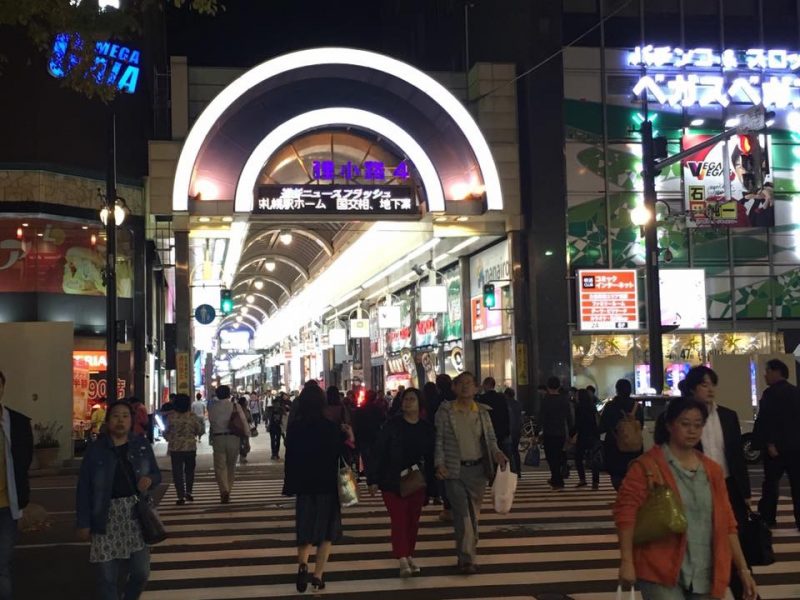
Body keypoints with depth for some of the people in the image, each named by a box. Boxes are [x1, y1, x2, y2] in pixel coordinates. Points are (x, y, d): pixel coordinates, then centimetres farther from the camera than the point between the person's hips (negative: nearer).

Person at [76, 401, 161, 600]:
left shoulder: (142, 445, 5)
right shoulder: (96, 449, -3)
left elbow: (157, 474, 13)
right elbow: (84, 488, -2)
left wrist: (150, 479, -11)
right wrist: (83, 523, -5)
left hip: (136, 515, 2)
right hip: (107, 518, -2)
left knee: (141, 571, 7)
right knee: (107, 576, 3)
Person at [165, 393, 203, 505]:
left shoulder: (171, 416, -8)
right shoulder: (192, 416, -6)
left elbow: (166, 432, -2)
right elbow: (200, 430, 0)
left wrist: (170, 438, 19)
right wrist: (201, 423, 20)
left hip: (175, 447, -1)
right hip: (190, 447, 1)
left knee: (177, 472, 4)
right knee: (189, 470, 18)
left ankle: (181, 497, 0)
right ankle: (188, 492, 10)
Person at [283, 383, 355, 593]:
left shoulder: (294, 428, -5)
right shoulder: (331, 428, -12)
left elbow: (290, 459, -1)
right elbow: (341, 455, -8)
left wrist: (290, 486, 7)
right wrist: (349, 438, 7)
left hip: (304, 486, 2)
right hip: (328, 485, -2)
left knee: (306, 531, 11)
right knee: (326, 531, 12)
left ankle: (303, 564, -16)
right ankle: (318, 575, 7)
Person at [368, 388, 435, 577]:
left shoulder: (427, 429, 3)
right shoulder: (392, 425, -6)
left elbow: (431, 458, 7)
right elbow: (378, 452, -6)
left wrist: (430, 486, 6)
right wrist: (373, 480, -11)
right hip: (392, 482, -3)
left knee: (413, 522, 10)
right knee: (399, 521, -8)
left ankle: (409, 556, 24)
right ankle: (403, 560, -10)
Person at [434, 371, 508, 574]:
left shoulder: (482, 412, 6)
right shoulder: (445, 411, -3)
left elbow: (491, 438, 8)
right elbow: (438, 440, -2)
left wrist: (496, 453, -12)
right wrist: (439, 464, -14)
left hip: (478, 469, 3)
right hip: (454, 470, -3)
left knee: (473, 513, 13)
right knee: (462, 513, -9)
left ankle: (468, 550, 31)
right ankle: (467, 558, -4)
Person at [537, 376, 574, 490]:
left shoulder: (546, 400, -10)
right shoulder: (564, 399, 4)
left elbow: (541, 417, -12)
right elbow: (569, 417, 8)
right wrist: (571, 433, 15)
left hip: (549, 433, -5)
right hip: (561, 433, 5)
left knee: (551, 457, 2)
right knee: (558, 456, 18)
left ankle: (558, 482, -2)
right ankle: (555, 479, 28)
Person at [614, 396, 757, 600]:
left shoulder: (712, 470, 12)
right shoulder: (647, 466, -5)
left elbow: (726, 523, 14)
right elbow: (625, 511, -11)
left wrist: (743, 569, 11)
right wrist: (627, 562, -18)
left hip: (705, 577, 6)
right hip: (660, 573, -5)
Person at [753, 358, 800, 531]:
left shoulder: (771, 393, -11)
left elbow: (766, 420, -17)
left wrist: (769, 443, -15)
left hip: (776, 446, -6)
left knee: (771, 483, 2)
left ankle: (768, 519, 6)